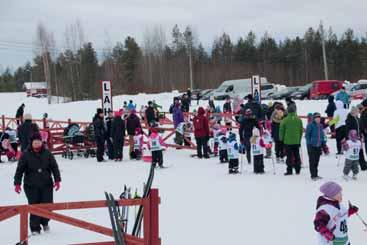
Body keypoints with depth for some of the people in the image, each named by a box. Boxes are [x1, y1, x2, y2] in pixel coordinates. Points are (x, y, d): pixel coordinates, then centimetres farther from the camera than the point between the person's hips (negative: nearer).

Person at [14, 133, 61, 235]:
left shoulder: (47, 153, 2)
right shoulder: (26, 155, -3)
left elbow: (54, 167, 5)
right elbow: (19, 170, -1)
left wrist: (57, 180, -1)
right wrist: (17, 183, -6)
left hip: (46, 184, 2)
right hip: (31, 186, -2)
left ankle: (45, 222, 29)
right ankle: (35, 228, 10)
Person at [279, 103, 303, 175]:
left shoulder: (285, 120, -11)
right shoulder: (299, 120, -2)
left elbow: (281, 130, -4)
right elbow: (301, 131, 7)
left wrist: (281, 138, 13)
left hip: (287, 141, -3)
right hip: (296, 141, 3)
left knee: (289, 156, 2)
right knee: (297, 156, 13)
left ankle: (289, 170, 2)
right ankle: (297, 170, 18)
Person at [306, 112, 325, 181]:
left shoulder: (320, 126, 11)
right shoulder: (310, 125, -9)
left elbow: (322, 136, 17)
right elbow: (307, 135, -9)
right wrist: (309, 144, -14)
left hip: (318, 146, 6)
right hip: (312, 146, -6)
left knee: (316, 161, 11)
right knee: (312, 161, -2)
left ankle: (315, 174, 20)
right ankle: (313, 175, 2)